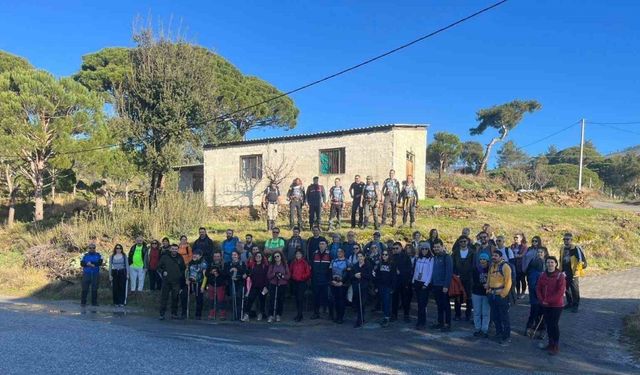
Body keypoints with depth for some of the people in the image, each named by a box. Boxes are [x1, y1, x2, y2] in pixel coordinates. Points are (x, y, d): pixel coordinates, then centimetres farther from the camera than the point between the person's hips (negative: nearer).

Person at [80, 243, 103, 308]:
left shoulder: (98, 255, 8)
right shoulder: (85, 255, 10)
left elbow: (100, 263, -6)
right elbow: (82, 264, -3)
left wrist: (91, 263, -15)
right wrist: (94, 264, -16)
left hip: (96, 274, 0)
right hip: (86, 274, 0)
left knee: (94, 289, 3)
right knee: (85, 289, -2)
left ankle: (94, 302, 10)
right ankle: (83, 302, 5)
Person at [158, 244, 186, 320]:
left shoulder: (180, 258, 9)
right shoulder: (165, 257, 4)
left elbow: (183, 269, 18)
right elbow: (159, 267, 9)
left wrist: (181, 275, 4)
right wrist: (163, 272, -8)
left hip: (176, 282, 1)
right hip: (166, 281, -1)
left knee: (175, 298, 4)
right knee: (164, 297, -1)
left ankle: (174, 313, 14)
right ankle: (162, 314, 5)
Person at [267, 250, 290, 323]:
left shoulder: (285, 265, 5)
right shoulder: (272, 265, 8)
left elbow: (288, 275, 1)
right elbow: (268, 276, 3)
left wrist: (282, 276, -15)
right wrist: (274, 274, -13)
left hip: (282, 285, 0)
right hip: (273, 285, 0)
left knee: (280, 300, 1)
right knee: (272, 300, -8)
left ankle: (278, 315, 13)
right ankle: (270, 316, -5)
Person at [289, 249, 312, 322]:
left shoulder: (305, 263, -6)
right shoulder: (293, 263, 10)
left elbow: (308, 273, -7)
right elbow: (290, 271, 16)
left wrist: (302, 276, -14)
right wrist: (291, 277, 1)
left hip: (302, 283, -5)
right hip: (294, 282, 6)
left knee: (300, 298, -10)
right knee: (296, 298, 10)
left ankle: (299, 316, -8)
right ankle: (299, 314, 19)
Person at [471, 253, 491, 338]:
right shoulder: (475, 269, -2)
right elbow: (475, 282, -6)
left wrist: (488, 286, -20)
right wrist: (483, 285, -18)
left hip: (486, 293, -1)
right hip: (476, 293, 1)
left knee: (485, 313, 2)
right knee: (477, 312, 9)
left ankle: (485, 330, 11)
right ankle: (478, 329, 20)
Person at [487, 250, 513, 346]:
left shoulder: (505, 266, -12)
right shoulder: (491, 266, 12)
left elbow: (508, 282, -16)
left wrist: (503, 294, -17)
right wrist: (488, 291, 9)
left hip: (501, 295, -7)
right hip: (492, 295, 8)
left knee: (504, 317, 0)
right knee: (495, 316, 16)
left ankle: (507, 337, 10)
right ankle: (499, 334, 30)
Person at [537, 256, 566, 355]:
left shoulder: (560, 275, -10)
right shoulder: (543, 275, 6)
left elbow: (561, 291, -16)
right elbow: (538, 288, 8)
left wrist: (549, 300, -16)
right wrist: (542, 300, -7)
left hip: (556, 305, -5)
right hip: (545, 305, 5)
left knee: (554, 325, -3)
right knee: (548, 324, 12)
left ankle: (556, 346, 9)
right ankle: (551, 343, 26)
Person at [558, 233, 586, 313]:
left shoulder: (576, 249, -10)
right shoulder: (562, 249, 12)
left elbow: (582, 261, -11)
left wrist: (577, 270, -15)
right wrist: (560, 270, 21)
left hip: (573, 274, -7)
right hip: (565, 273, 7)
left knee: (575, 290, -1)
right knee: (566, 289, 13)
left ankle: (575, 305, 7)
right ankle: (569, 303, 27)